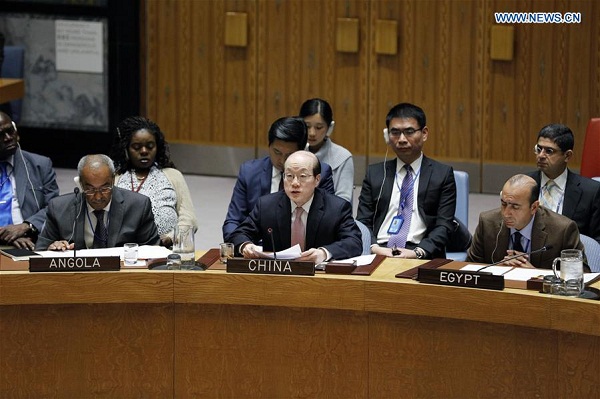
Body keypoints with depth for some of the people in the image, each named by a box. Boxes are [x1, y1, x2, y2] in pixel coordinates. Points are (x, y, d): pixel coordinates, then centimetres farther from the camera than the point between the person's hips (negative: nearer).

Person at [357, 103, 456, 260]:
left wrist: (417, 252, -15)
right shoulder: (375, 173, 17)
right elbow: (363, 222, 11)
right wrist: (374, 247, -11)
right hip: (377, 254, 2)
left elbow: (444, 225, 2)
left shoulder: (442, 174, 10)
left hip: (420, 257, -2)